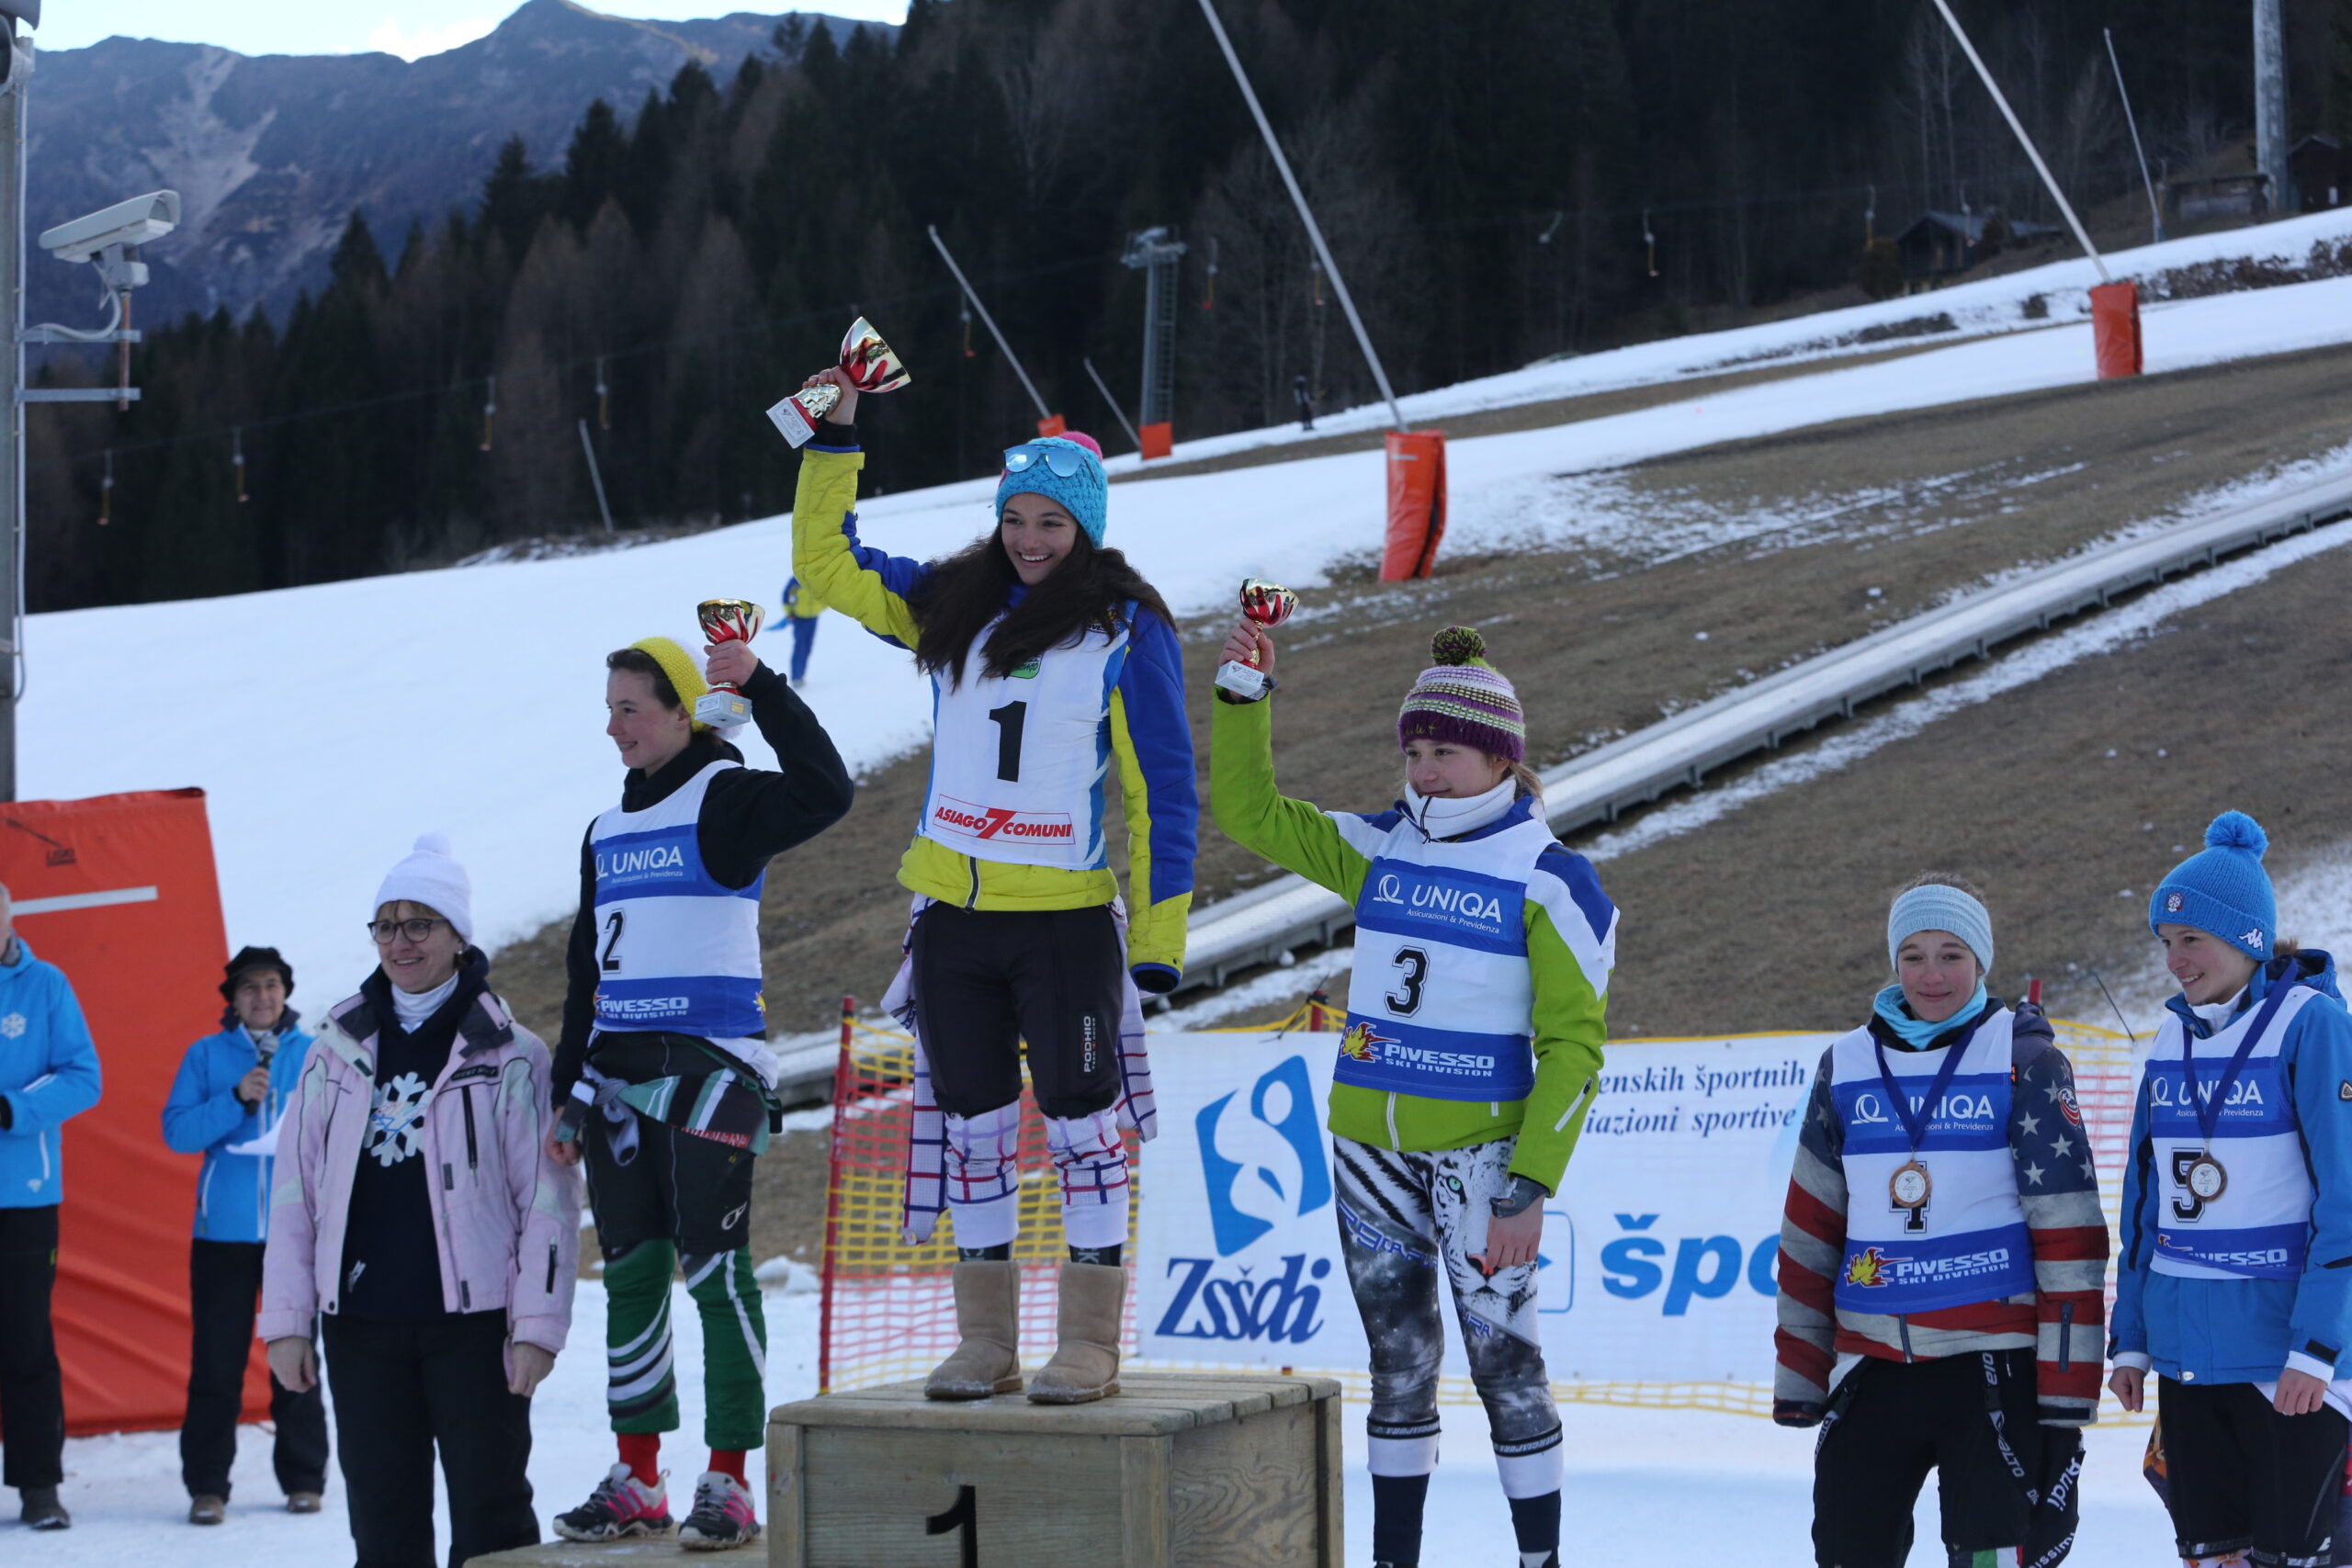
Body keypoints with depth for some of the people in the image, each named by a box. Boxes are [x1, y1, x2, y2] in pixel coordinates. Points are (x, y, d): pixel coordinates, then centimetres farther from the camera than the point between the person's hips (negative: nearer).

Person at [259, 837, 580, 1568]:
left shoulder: (510, 1056, -1)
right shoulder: (337, 1050, 10)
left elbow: (549, 1199, -3)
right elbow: (294, 1193, 10)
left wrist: (538, 1325, -9)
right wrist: (285, 1321, 4)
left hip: (472, 1322, -3)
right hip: (360, 1323, 4)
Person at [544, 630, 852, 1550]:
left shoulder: (724, 799, -4)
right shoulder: (608, 832, 17)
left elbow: (824, 793, -25)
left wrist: (760, 685, -26)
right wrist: (570, 1094, 18)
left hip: (711, 1064, -7)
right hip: (620, 1073, 7)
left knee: (714, 1266, -8)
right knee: (630, 1271, 8)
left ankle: (729, 1483, -5)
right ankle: (638, 1481, 14)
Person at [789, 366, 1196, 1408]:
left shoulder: (1127, 629, -5)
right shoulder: (952, 606, 8)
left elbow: (1162, 790, -4)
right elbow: (829, 563, 16)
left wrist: (1160, 935, -9)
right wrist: (833, 442, 6)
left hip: (1068, 918, -5)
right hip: (953, 910, 5)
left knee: (1079, 1118, -1)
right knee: (972, 1118, 9)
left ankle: (1089, 1343, 6)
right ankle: (985, 1341, 17)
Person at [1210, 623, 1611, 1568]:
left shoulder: (1550, 881, -9)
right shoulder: (1382, 850, 6)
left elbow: (1572, 1050, -10)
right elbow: (1249, 811, 11)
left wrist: (1529, 1189, -16)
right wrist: (1245, 694, -3)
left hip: (1478, 1146, -5)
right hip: (1369, 1143, 5)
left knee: (1503, 1360, -4)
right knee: (1398, 1361, 12)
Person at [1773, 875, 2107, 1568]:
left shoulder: (2024, 1060, -3)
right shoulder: (1846, 1065, 9)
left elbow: (2068, 1229, -5)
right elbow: (1811, 1228, 14)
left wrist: (2067, 1384, -9)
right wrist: (1799, 1377, 12)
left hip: (1992, 1355, -4)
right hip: (1872, 1359, 4)